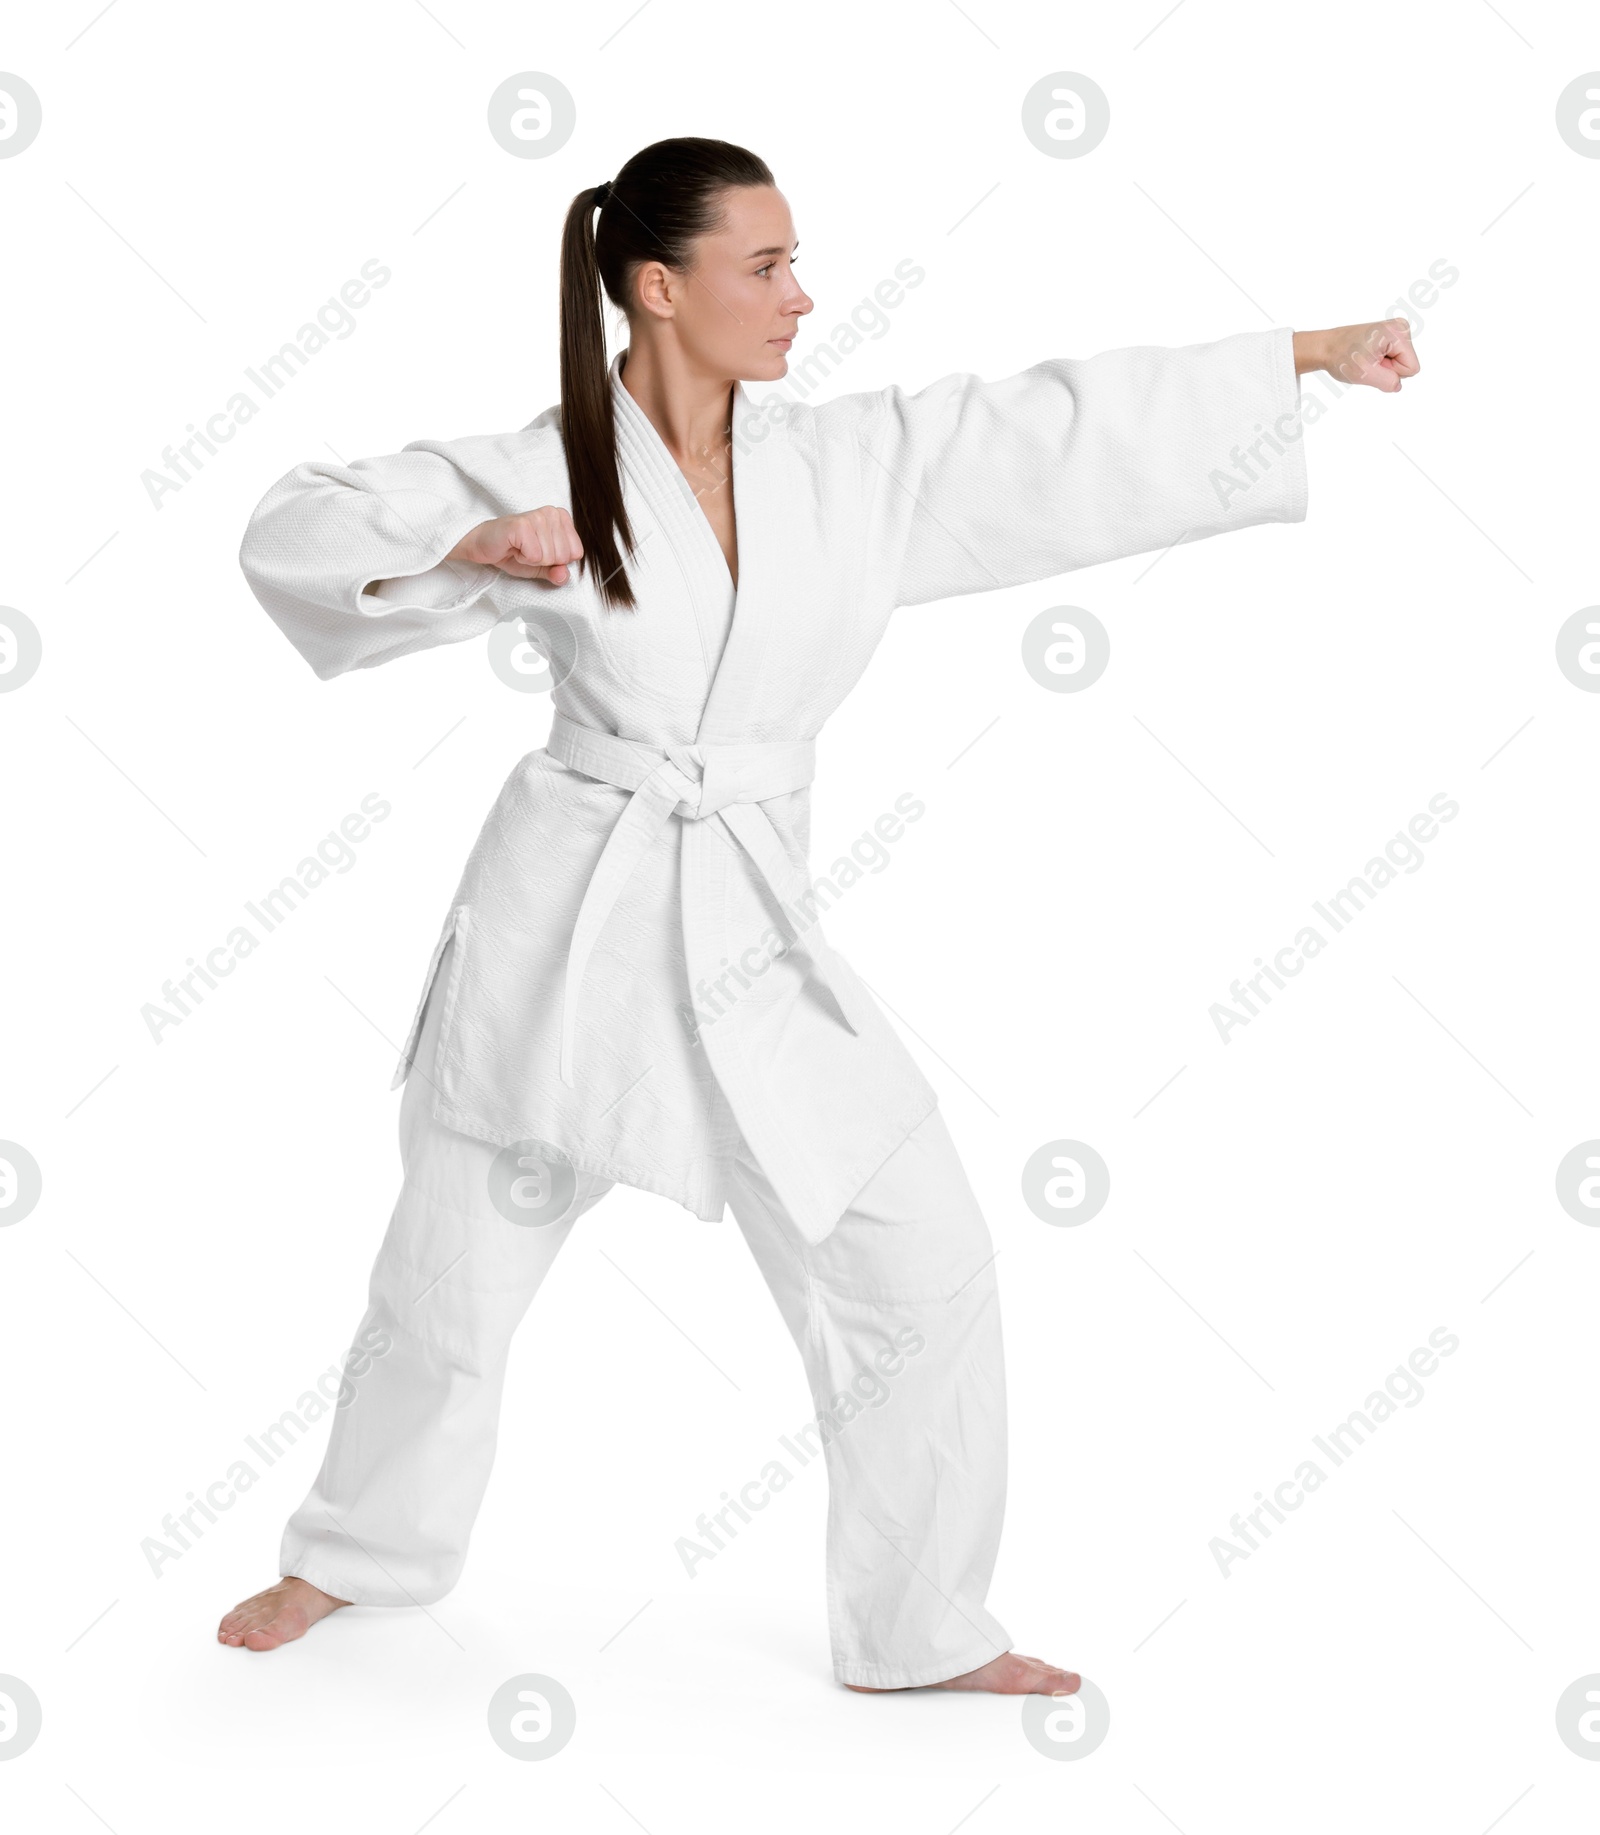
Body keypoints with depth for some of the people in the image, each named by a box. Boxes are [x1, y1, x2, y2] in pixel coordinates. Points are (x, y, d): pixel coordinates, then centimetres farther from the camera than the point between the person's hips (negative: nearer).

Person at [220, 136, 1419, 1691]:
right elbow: (294, 531, -7)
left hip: (754, 937, 3)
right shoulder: (542, 472, -9)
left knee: (922, 1272, -1)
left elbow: (1076, 429, 2)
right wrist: (467, 553, -25)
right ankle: (354, 1555, 38)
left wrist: (1314, 351, 4)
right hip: (570, 914, -3)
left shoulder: (854, 464, -1)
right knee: (453, 1274, 10)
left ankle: (919, 1632, 17)